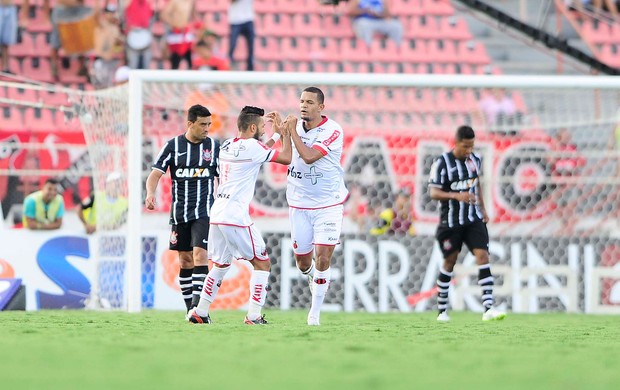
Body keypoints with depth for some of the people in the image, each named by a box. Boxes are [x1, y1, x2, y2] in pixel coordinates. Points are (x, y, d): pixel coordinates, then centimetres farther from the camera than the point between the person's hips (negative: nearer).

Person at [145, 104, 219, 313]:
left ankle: (198, 306, -21)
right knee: (185, 260, 6)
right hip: (179, 213, 2)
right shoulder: (173, 145, 1)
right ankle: (191, 310, 15)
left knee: (200, 255, -17)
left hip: (204, 212, -2)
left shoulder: (214, 146, 3)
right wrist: (150, 193, -21)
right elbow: (156, 173, -1)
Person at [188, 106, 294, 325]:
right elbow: (286, 158, -7)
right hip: (236, 217, -8)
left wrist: (277, 133, 27)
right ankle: (254, 316, -5)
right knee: (262, 264, 2)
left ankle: (200, 313, 23)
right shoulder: (252, 147, -10)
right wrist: (287, 133, 7)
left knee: (220, 265, 22)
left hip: (217, 215, 8)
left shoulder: (226, 145, 13)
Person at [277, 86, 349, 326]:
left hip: (328, 204, -4)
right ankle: (313, 278, 44)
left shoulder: (333, 131, -15)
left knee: (322, 257, -12)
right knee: (302, 260, 8)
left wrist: (291, 131, -21)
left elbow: (309, 157, -27)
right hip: (299, 204, 4)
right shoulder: (295, 127, 2)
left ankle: (315, 312, -1)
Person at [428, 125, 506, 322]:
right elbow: (434, 193, -16)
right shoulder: (442, 163, -13)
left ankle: (488, 309, -19)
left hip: (473, 219, 3)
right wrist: (456, 196, -32)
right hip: (450, 222, -3)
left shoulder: (475, 160, 3)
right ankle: (442, 310, 22)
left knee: (483, 256, -12)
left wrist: (482, 208, 16)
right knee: (449, 261, 6)